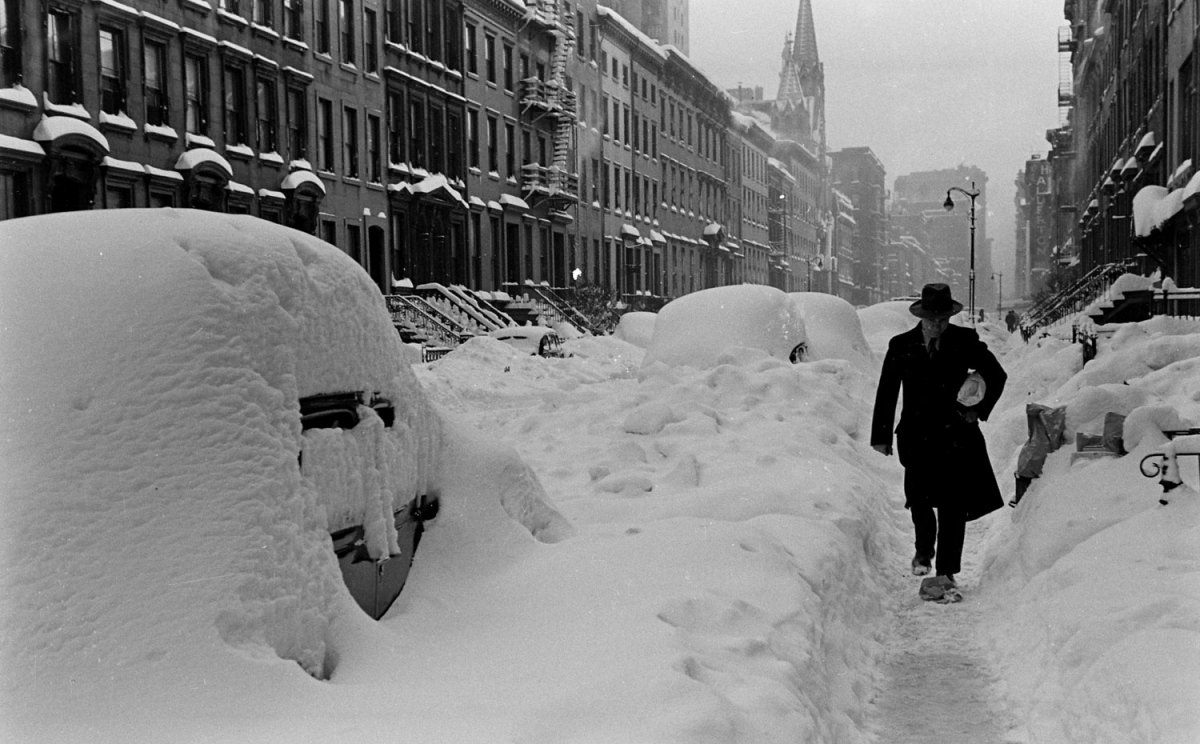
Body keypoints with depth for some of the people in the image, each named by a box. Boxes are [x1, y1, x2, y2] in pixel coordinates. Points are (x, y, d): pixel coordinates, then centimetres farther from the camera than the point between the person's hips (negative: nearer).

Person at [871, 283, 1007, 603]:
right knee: (919, 501, -1)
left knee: (953, 507, -4)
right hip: (918, 438, 1)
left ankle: (946, 575, 2)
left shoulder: (965, 341, 2)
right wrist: (881, 435, 6)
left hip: (957, 436, -1)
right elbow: (886, 393, 8)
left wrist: (979, 409, 3)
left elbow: (997, 376, 13)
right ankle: (924, 552, 29)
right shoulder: (901, 346, 4)